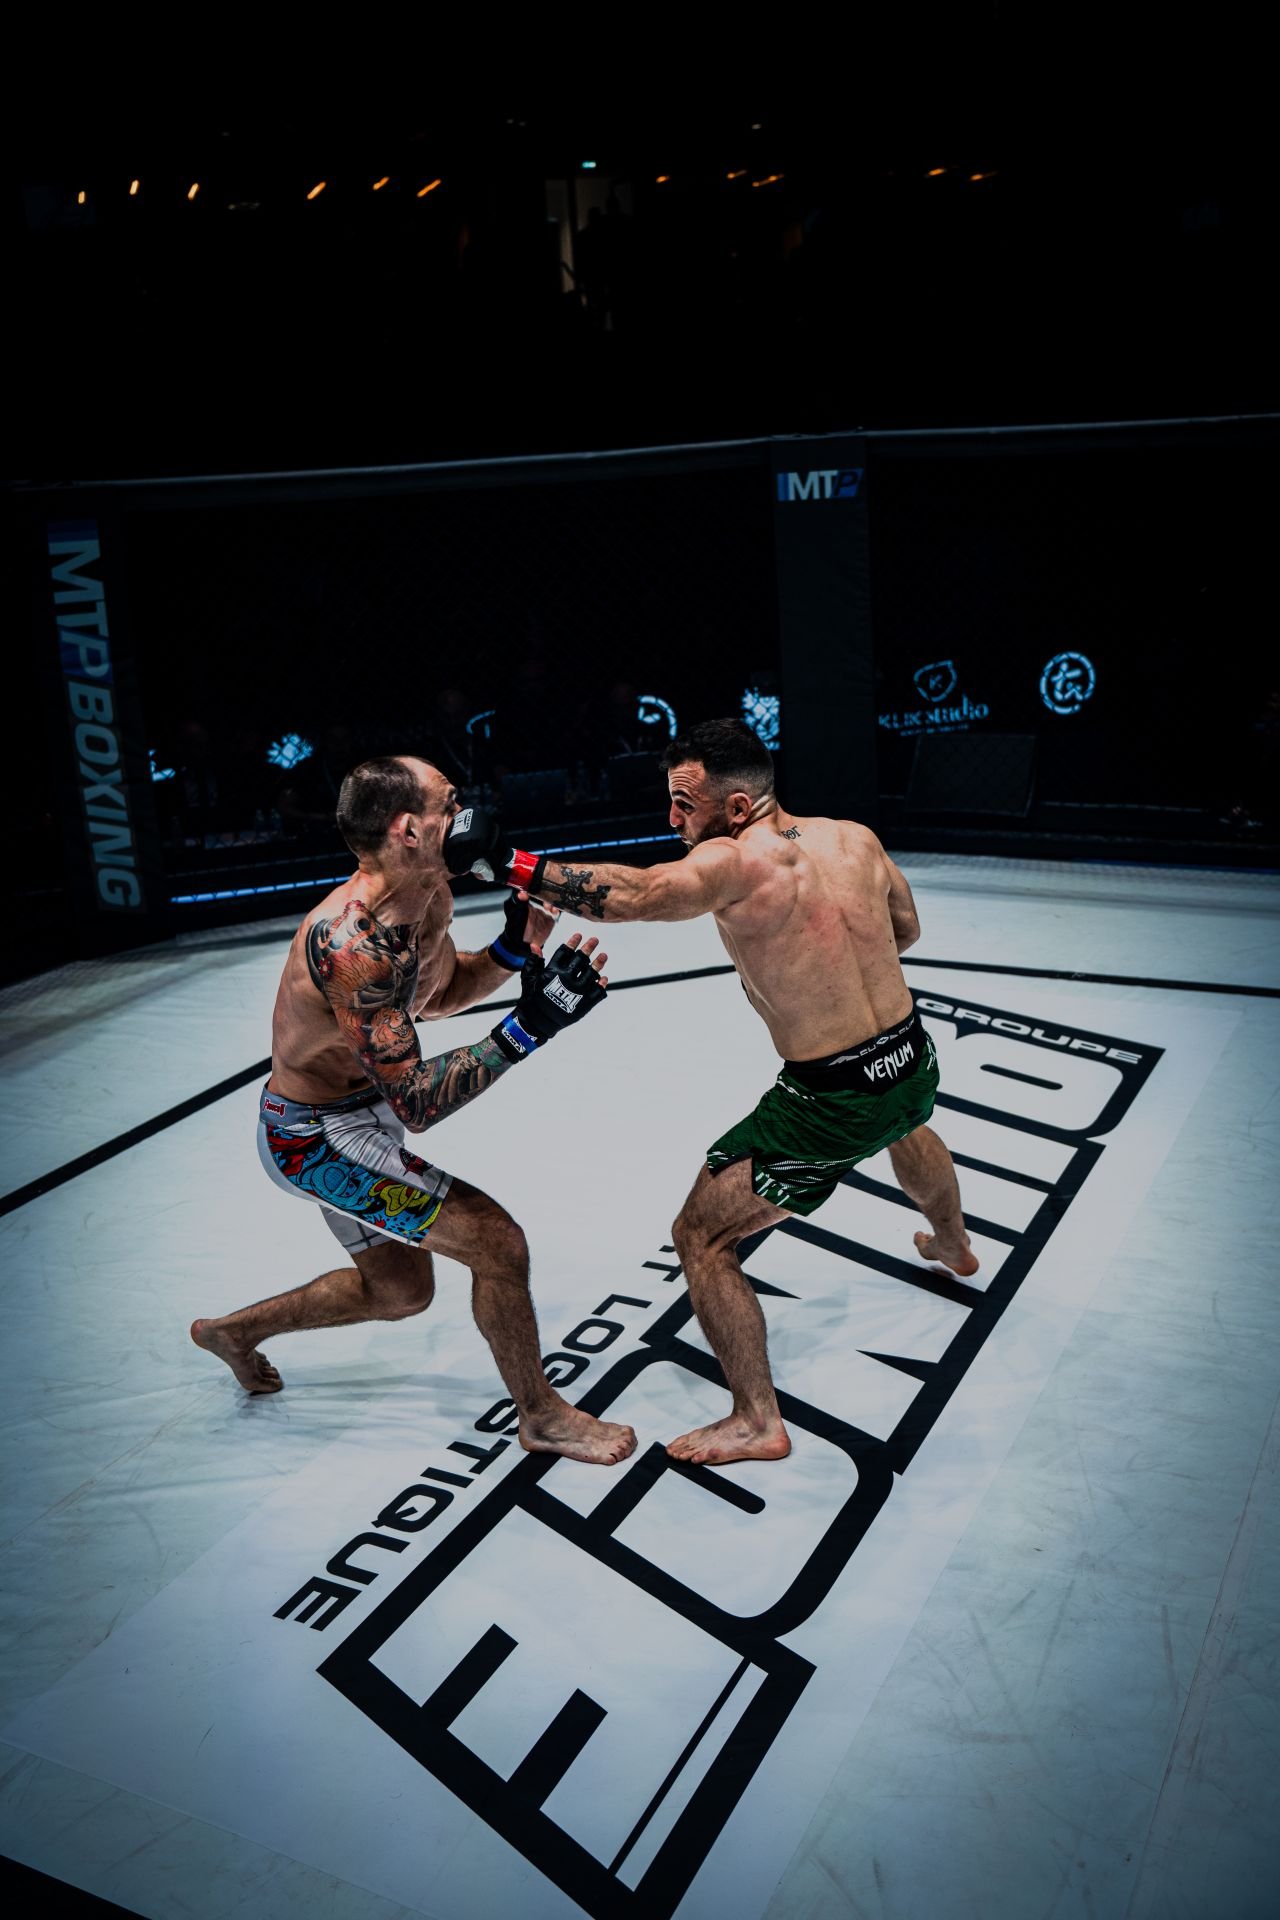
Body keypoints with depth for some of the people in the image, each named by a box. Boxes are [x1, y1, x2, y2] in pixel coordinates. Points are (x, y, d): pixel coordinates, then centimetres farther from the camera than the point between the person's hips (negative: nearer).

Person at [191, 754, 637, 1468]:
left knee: (400, 1291, 23)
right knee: (497, 1242, -11)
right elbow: (417, 1102, -33)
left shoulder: (430, 897, -5)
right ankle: (543, 1415, 12)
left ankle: (234, 1330, 44)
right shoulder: (353, 943, -33)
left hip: (352, 1115, 10)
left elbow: (438, 993, 14)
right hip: (317, 1137, -10)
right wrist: (528, 1028, -37)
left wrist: (514, 950, -6)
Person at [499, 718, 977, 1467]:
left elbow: (637, 894, -37)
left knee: (702, 1237, 6)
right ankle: (954, 1245, 72)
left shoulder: (735, 862, -21)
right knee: (906, 1123, 44)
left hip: (833, 1106, -8)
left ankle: (758, 1424, 13)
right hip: (914, 1063, 8)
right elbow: (907, 930, 14)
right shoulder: (856, 837, -1)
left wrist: (512, 864, -32)